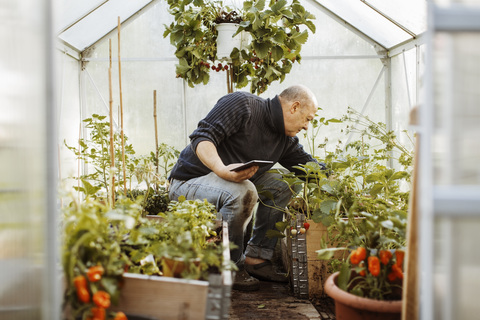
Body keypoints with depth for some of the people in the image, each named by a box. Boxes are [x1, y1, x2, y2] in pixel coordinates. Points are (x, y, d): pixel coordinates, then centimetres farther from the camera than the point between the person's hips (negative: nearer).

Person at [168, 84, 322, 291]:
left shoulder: (285, 139, 7)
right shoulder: (242, 104, -18)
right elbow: (201, 137, -26)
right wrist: (222, 170, -42)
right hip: (188, 181, -8)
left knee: (281, 185, 5)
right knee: (241, 193, -35)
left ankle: (256, 259, 3)